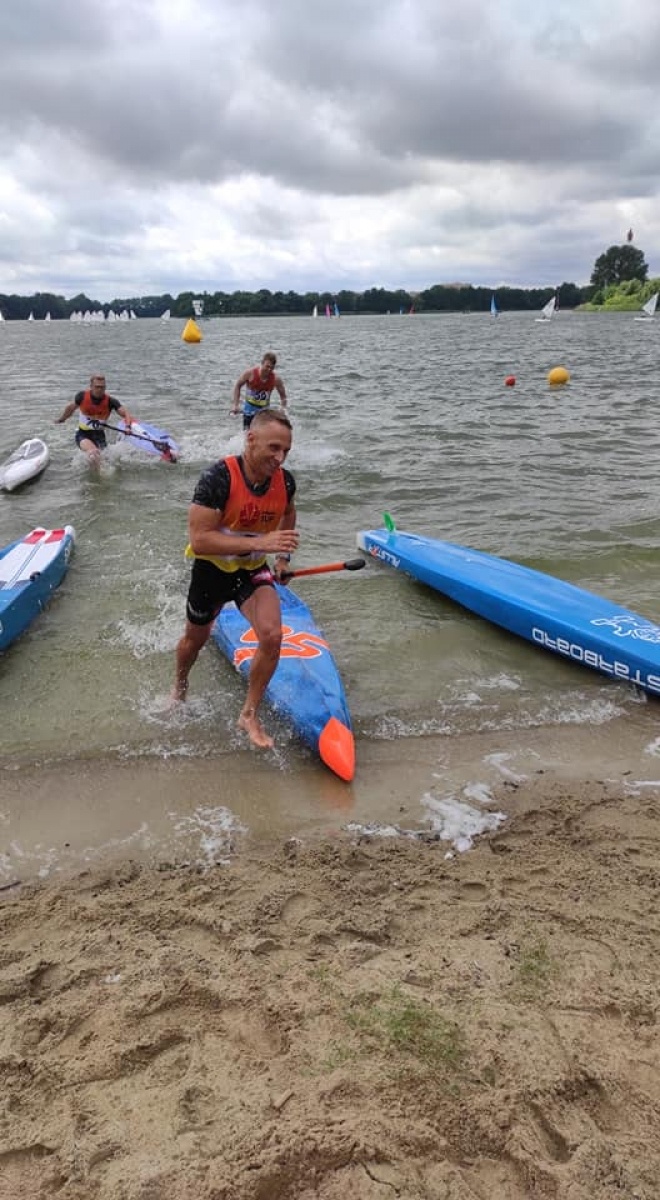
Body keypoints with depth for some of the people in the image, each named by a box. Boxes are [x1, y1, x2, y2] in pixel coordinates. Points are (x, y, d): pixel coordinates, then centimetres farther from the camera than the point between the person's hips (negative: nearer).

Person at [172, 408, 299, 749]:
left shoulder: (285, 481, -12)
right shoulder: (218, 478, -30)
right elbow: (199, 539, -35)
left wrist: (283, 556, 10)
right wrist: (258, 542, -41)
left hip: (253, 570, 3)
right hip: (212, 569, -3)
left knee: (272, 636, -20)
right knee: (196, 639, 21)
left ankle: (249, 715, 2)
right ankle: (179, 686, 56)